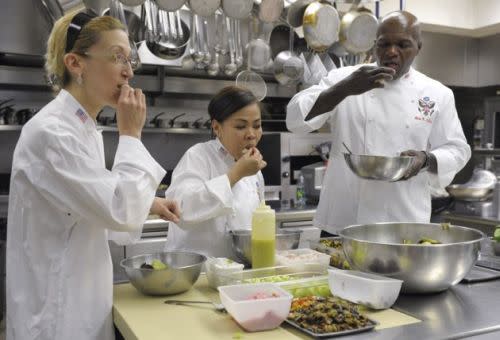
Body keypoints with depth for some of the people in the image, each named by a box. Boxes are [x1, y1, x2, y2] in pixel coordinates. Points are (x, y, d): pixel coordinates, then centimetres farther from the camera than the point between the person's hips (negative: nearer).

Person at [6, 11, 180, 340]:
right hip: (57, 305, -9)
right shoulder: (50, 131, -22)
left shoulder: (85, 129, 7)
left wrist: (147, 204, 5)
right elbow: (119, 212, -25)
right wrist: (131, 134, -17)